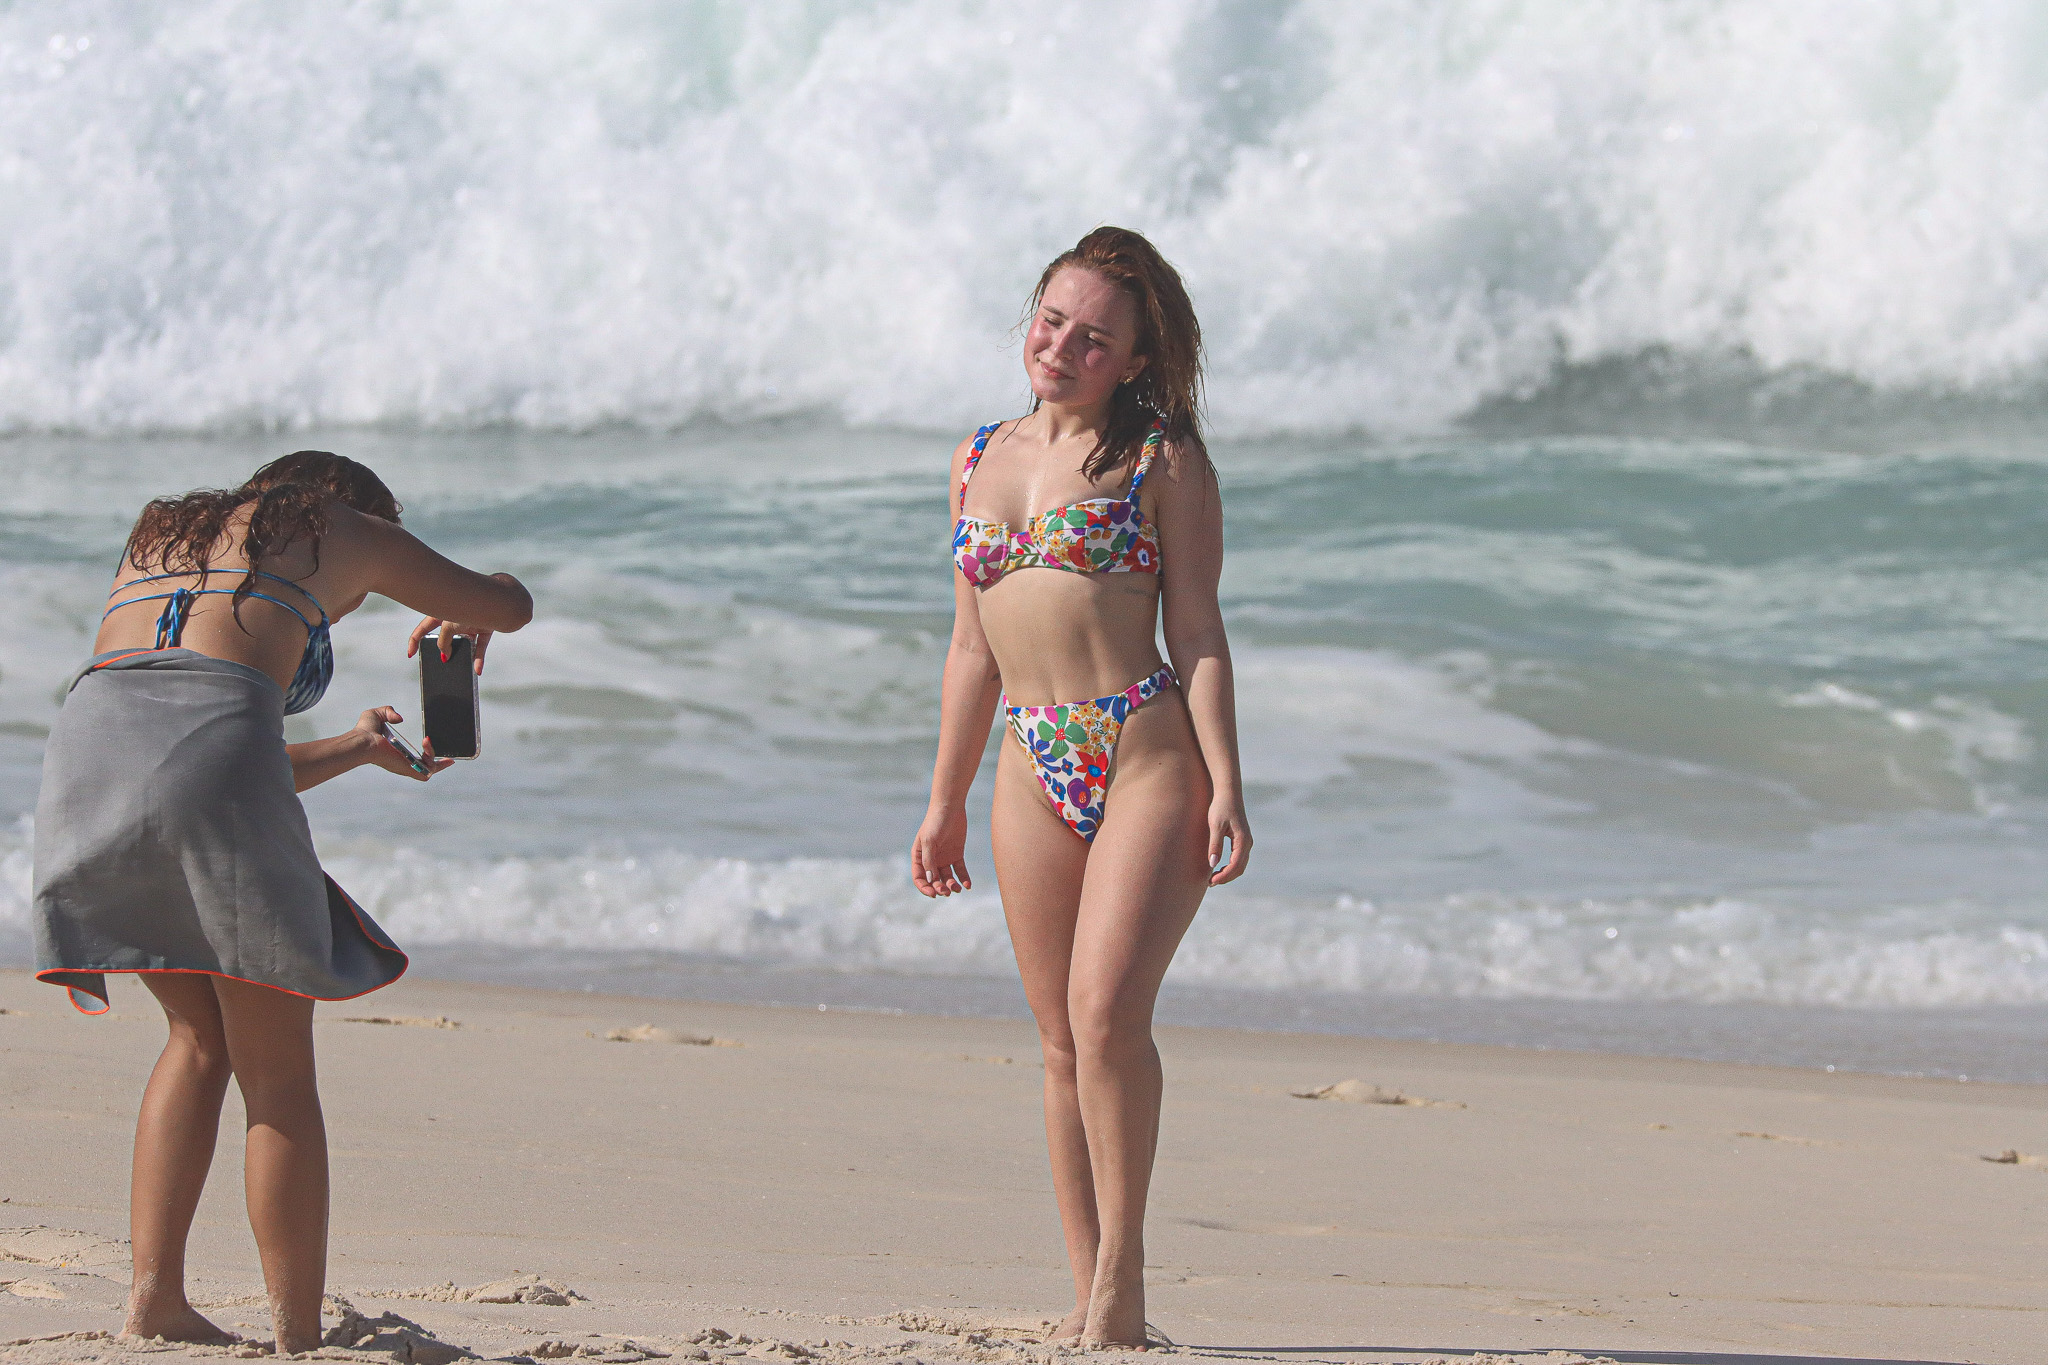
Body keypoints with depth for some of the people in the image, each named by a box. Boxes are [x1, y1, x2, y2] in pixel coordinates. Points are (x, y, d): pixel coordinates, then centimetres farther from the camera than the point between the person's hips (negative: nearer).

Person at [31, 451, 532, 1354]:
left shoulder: (162, 537, 38)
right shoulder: (339, 528, 25)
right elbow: (509, 604, 38)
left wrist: (356, 752, 55)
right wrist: (466, 614, 61)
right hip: (215, 740, -5)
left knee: (201, 1036, 23)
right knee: (279, 1071, 7)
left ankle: (155, 1293, 12)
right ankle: (297, 1340, 4)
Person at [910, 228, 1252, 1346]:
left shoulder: (1164, 460, 2)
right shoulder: (980, 459, 17)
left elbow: (1196, 630, -1)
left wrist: (1225, 782, -10)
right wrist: (947, 801, 21)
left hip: (1148, 751, -5)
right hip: (1034, 770, 5)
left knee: (1108, 1010, -18)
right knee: (1062, 1043, 4)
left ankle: (1122, 1275, -10)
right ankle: (1086, 1296, 8)